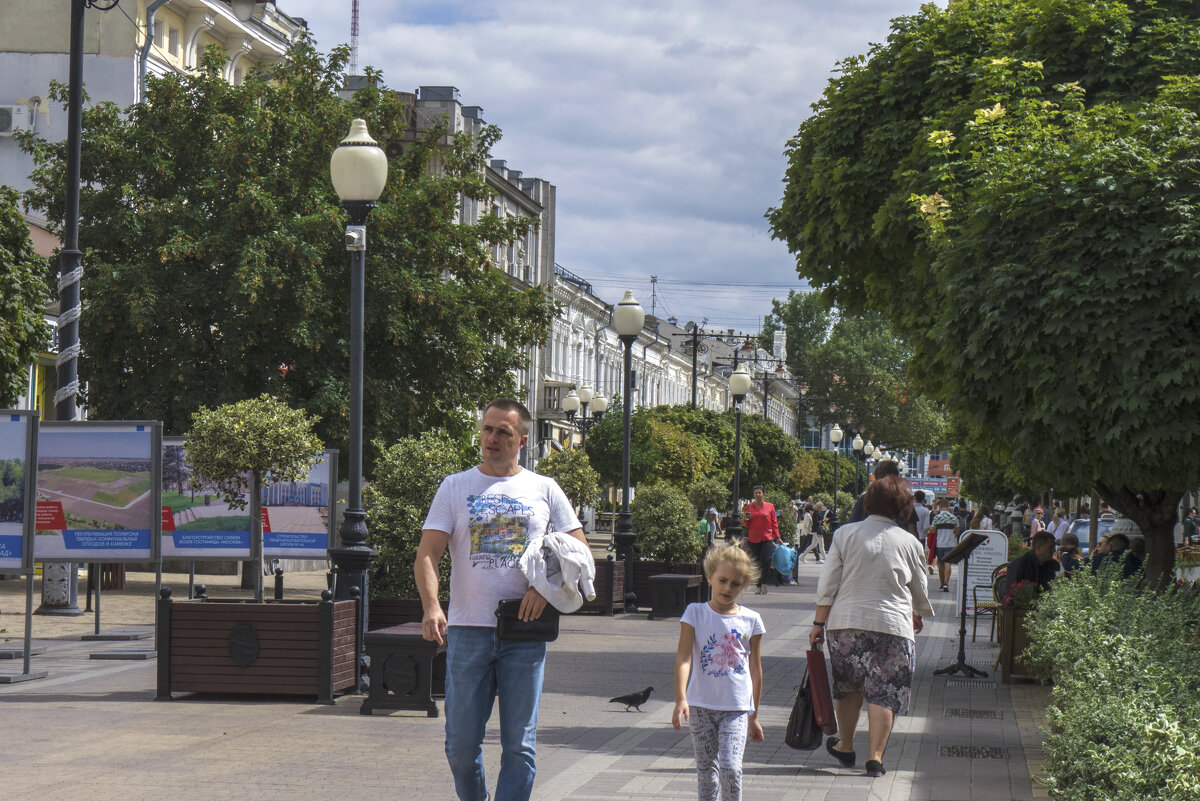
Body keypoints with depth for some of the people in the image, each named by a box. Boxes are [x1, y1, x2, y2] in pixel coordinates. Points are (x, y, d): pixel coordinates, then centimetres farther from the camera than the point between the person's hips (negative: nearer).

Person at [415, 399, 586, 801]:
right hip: (468, 630, 0)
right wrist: (431, 608, -16)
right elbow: (427, 555, 2)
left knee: (519, 744, -1)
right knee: (461, 742, 1)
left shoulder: (544, 489, 10)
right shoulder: (455, 487, 9)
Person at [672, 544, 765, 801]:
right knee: (706, 770, 7)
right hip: (701, 705, 0)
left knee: (730, 766, -14)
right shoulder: (695, 614, -2)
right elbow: (683, 658, -10)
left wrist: (754, 716, 13)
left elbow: (755, 670, 10)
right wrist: (681, 699, -23)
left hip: (737, 707, 0)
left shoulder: (751, 620, 3)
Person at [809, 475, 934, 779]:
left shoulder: (846, 534, 1)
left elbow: (827, 586, 0)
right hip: (893, 625, -1)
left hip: (845, 622, 1)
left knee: (847, 688, 18)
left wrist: (819, 623, 6)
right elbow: (920, 591, 15)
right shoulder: (909, 542, 3)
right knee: (884, 693, 2)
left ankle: (845, 746, 30)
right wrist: (920, 616, 34)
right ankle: (875, 757, -4)